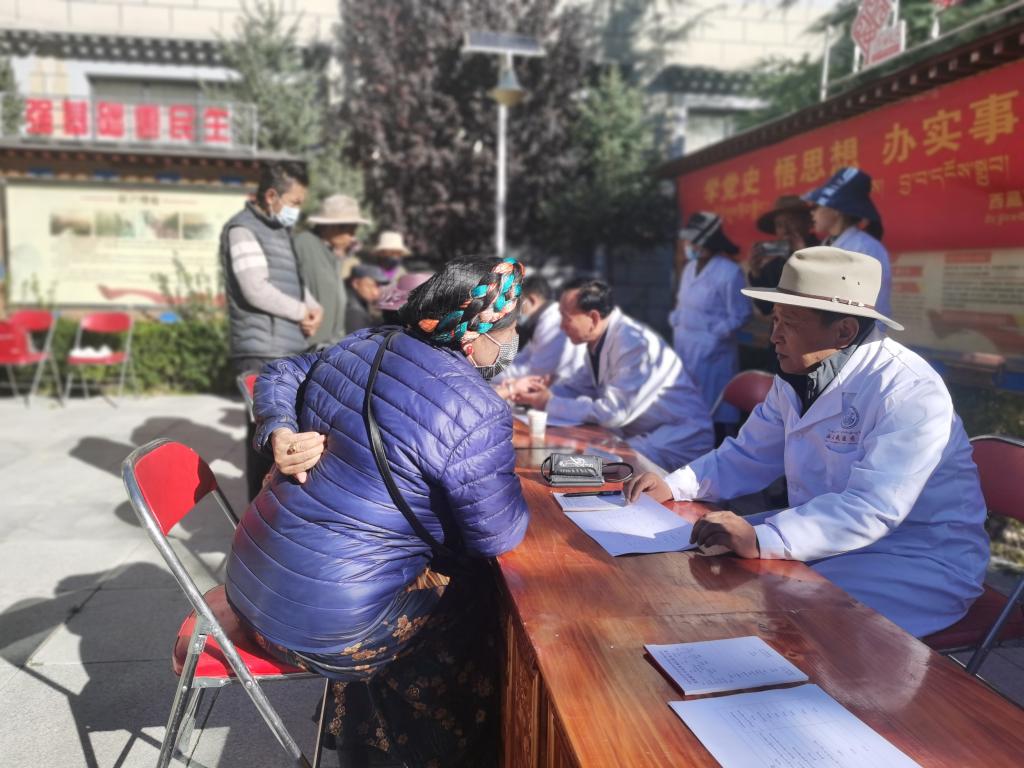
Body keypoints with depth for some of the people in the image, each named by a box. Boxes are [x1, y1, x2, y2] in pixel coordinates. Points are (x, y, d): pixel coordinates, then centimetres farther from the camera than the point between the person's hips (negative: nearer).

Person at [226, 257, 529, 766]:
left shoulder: (362, 344, 3)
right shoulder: (473, 413, -22)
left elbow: (278, 377, 15)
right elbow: (500, 536, -16)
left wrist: (280, 434, -3)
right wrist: (508, 486, 3)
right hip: (322, 622, -8)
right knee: (481, 603, 12)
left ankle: (365, 727, 42)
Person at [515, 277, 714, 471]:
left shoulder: (635, 345, -25)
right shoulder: (598, 340, 1)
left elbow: (612, 413, -27)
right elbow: (579, 387, 13)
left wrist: (550, 404, -18)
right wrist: (540, 391, -6)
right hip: (642, 433, 8)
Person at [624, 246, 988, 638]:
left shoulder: (909, 392, -24)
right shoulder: (796, 377, 2)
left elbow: (871, 509, -35)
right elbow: (747, 458, 10)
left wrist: (761, 541, -45)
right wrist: (672, 486, -7)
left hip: (919, 562, -7)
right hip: (822, 533, 8)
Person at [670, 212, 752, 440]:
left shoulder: (729, 272, -15)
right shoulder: (690, 268, 9)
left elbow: (739, 316, -12)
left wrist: (711, 335, -16)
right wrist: (676, 323, 7)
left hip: (712, 352, -8)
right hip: (685, 348, 8)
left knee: (714, 412, 0)